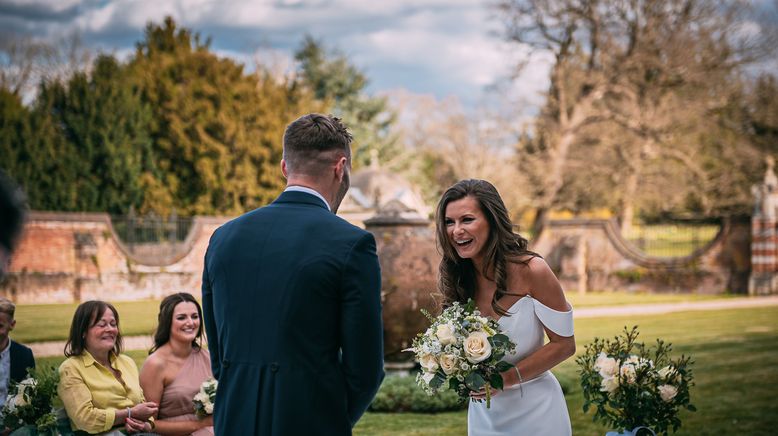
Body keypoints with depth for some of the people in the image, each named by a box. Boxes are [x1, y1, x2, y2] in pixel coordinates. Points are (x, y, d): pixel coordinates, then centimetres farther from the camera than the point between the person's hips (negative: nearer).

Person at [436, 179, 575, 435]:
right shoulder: (455, 278, -3)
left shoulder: (531, 271, -18)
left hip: (534, 412, -4)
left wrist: (507, 378, -21)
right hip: (483, 412, 4)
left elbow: (564, 344, -12)